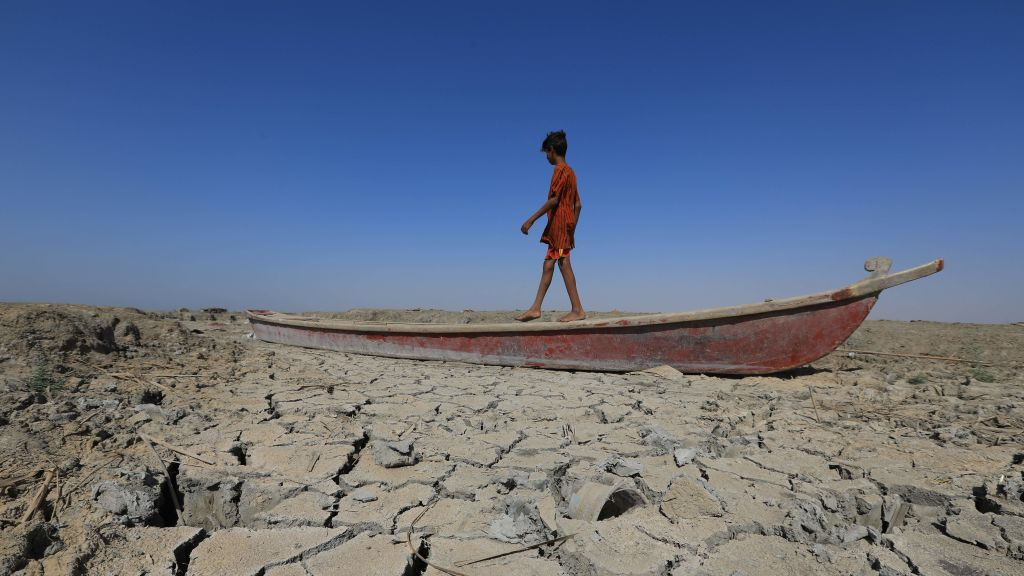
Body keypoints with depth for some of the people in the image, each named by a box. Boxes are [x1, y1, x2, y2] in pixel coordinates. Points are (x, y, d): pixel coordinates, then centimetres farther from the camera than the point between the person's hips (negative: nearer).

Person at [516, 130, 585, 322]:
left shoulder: (560, 170, -7)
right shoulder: (570, 172, 20)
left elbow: (554, 199, -18)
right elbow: (578, 205, 19)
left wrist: (531, 220, -17)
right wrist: (572, 231, 20)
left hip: (559, 224, -9)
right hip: (565, 227, 9)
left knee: (564, 264, -9)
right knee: (548, 265, 6)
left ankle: (577, 310, -8)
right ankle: (536, 308, 7)